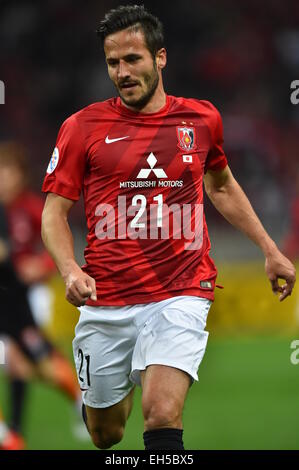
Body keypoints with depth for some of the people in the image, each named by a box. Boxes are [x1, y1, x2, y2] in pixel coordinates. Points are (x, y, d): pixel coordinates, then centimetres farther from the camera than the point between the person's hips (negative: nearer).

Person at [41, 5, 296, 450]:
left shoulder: (201, 118, 6)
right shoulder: (83, 126, -1)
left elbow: (222, 187, 24)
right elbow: (54, 213, 0)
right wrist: (70, 270, -18)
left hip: (180, 295, 0)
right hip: (105, 303, 1)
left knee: (162, 418, -24)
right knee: (105, 434, 14)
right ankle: (121, 392, 48)